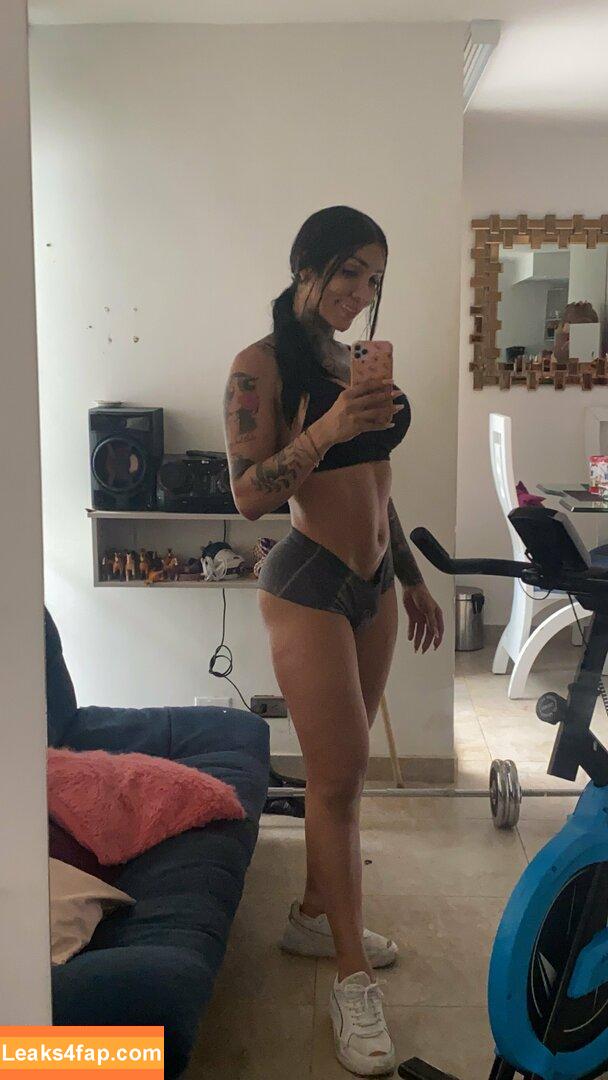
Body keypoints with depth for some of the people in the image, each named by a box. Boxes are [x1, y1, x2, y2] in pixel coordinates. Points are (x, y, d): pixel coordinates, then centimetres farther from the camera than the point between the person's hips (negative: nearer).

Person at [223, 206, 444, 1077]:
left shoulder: (354, 363, 14)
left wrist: (414, 579, 20)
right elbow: (250, 496, -15)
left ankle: (315, 916, 31)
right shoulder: (260, 366, -9)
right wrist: (328, 428, -27)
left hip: (374, 585, 7)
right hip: (309, 586, -7)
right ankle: (354, 979, 8)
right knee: (341, 776, -4)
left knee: (339, 768, 14)